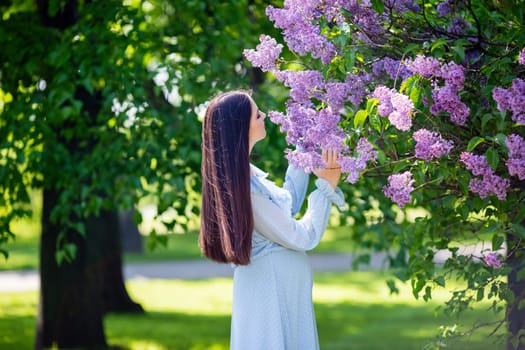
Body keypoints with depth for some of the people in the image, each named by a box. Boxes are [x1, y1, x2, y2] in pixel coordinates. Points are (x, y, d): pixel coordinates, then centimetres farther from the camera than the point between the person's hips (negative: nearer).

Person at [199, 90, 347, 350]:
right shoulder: (243, 188, -25)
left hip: (281, 289, 10)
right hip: (273, 292, -10)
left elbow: (288, 205, 18)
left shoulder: (243, 172, 3)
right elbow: (304, 237, -17)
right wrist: (327, 186, -12)